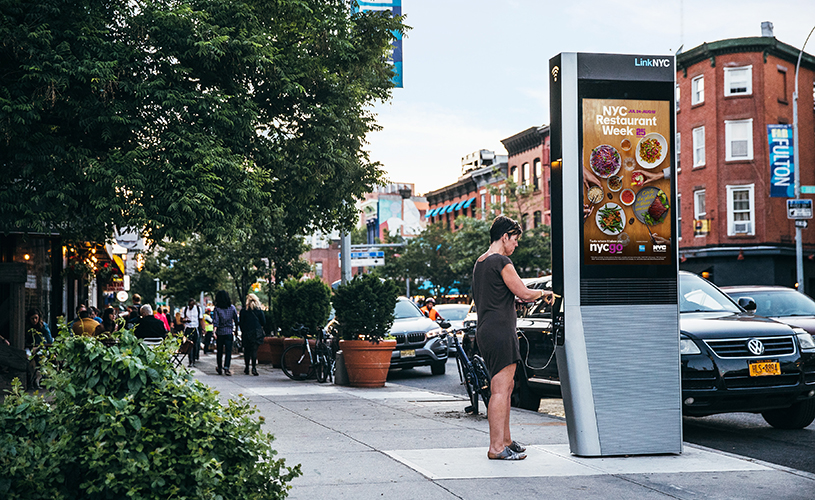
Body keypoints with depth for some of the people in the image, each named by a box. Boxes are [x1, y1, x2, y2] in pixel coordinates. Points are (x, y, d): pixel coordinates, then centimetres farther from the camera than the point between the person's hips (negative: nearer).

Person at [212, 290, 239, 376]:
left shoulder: (217, 308, -6)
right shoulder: (232, 307, -1)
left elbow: (215, 321, -12)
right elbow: (236, 319, 4)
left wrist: (214, 332, -14)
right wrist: (236, 328, 16)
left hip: (220, 332, 0)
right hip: (229, 332, 0)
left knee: (219, 350, 13)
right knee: (228, 350, -1)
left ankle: (219, 368, 25)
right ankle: (226, 367, -15)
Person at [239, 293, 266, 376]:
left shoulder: (243, 311, -2)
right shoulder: (259, 310, -1)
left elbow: (241, 323, 0)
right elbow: (264, 322, 1)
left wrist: (242, 331, 12)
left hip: (246, 333, 0)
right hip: (257, 333, 0)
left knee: (247, 350, 10)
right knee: (254, 350, 0)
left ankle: (246, 368, 12)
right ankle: (254, 367, -11)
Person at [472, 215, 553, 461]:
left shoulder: (479, 262, 18)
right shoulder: (501, 261, -12)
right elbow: (524, 293, -13)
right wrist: (544, 293, 7)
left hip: (485, 330, 10)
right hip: (500, 332, -10)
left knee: (506, 387, 16)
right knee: (500, 390, -10)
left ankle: (505, 440, 22)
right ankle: (497, 447, -11)